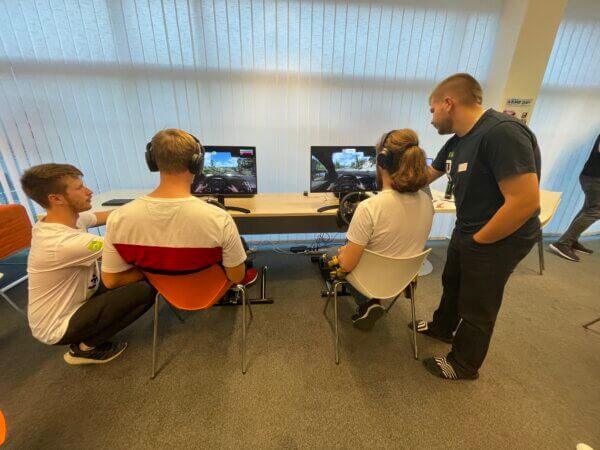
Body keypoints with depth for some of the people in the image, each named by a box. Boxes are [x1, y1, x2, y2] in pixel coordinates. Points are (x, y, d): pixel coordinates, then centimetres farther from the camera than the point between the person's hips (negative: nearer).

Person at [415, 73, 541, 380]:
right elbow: (426, 175, 18)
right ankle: (442, 327, 52)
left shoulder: (502, 133, -26)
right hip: (464, 231, 9)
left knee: (477, 306, 10)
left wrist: (477, 240, -20)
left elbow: (525, 202, -30)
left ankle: (464, 364, 34)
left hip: (499, 240, -9)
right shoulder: (456, 142, 3)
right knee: (452, 284, 26)